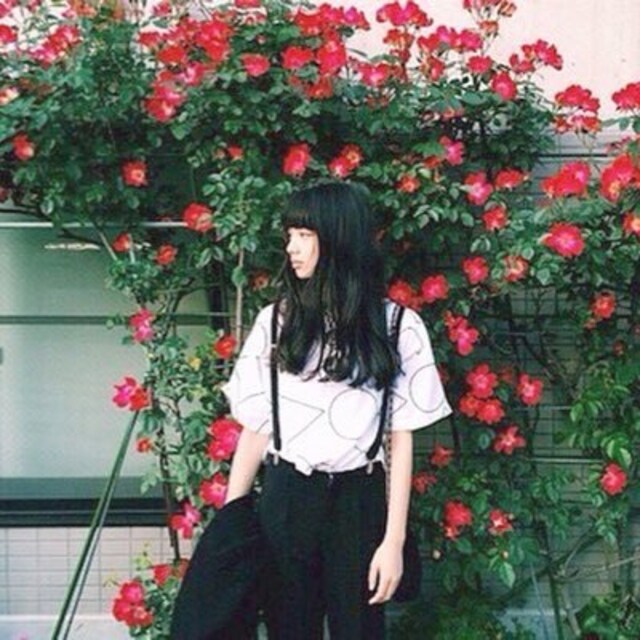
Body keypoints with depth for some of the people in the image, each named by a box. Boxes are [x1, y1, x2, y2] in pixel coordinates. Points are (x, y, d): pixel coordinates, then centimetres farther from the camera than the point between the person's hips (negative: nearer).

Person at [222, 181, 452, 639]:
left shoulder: (398, 326, -2)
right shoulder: (275, 321, 4)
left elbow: (402, 437, -2)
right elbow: (256, 428, 6)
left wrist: (394, 540, -5)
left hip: (358, 502, -1)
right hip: (285, 500, 2)